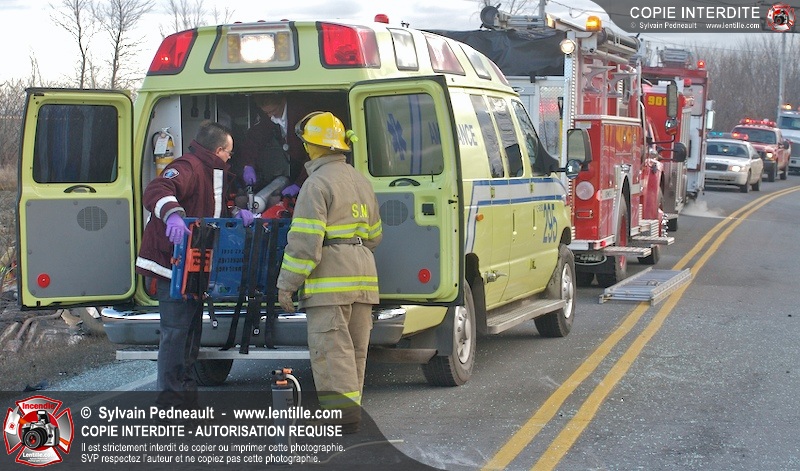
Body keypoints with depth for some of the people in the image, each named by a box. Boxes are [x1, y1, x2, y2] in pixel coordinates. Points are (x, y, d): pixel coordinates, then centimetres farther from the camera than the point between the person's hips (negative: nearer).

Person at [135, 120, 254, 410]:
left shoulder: (212, 173, 19)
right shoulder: (188, 168, -15)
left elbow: (216, 210, 26)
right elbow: (156, 191, -33)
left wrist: (237, 213, 5)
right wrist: (171, 213, -52)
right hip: (173, 265, -11)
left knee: (191, 329, 17)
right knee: (176, 330, -10)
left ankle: (185, 392, 27)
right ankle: (170, 399, -6)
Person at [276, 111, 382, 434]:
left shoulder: (318, 183, -10)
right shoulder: (360, 181, 18)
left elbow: (305, 240, -16)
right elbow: (373, 235, 25)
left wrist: (287, 283, -12)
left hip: (330, 279, -9)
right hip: (362, 274, 9)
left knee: (330, 347, -7)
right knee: (354, 346, 12)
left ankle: (343, 411, -11)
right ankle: (350, 407, 18)